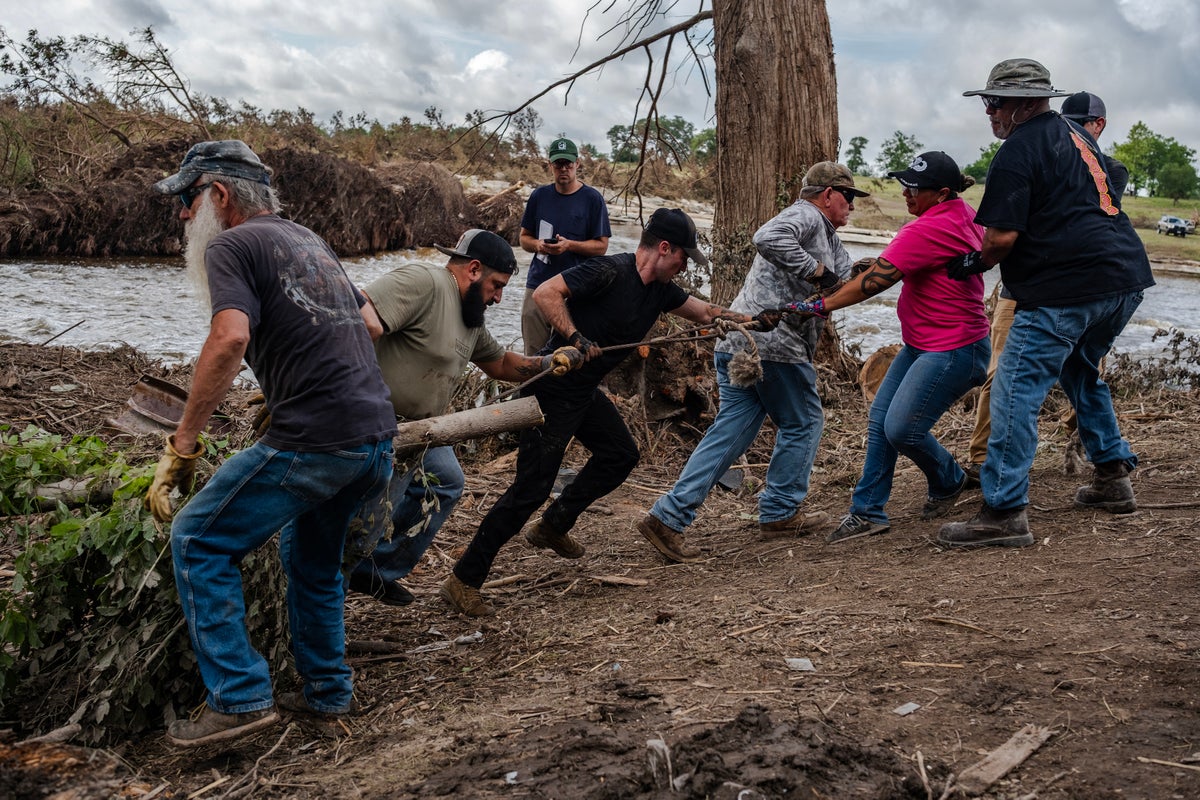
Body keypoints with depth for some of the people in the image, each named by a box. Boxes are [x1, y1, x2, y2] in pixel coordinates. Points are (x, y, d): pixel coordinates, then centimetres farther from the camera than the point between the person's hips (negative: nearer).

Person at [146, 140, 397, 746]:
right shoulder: (309, 240, 21)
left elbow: (230, 336, -22)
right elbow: (368, 323, 31)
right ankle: (326, 691, 33)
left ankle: (240, 698, 3)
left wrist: (181, 445, -18)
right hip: (379, 436, 9)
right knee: (312, 557, 26)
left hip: (314, 441, -9)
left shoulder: (231, 246, -4)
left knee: (199, 542, 4)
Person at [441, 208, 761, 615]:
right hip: (553, 389, -10)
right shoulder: (610, 271, -19)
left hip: (585, 391, 10)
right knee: (532, 487, -11)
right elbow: (545, 293, -26)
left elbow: (706, 313, 20)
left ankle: (552, 527, 31)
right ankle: (463, 580, -4)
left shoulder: (660, 290, 8)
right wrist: (575, 338, -31)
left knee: (621, 453, 21)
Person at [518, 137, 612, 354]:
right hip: (537, 285, 3)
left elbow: (601, 246, -2)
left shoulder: (592, 199, -1)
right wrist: (537, 245, -7)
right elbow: (524, 238, 16)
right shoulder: (539, 196, 10)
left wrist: (569, 245, -18)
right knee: (533, 354, 5)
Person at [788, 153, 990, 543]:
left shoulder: (926, 230, -23)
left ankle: (948, 482, 22)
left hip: (954, 351, -11)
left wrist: (821, 306, -22)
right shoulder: (965, 215, 7)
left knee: (901, 430, -9)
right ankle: (868, 513, 11)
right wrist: (886, 261, 11)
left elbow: (875, 280, -25)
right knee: (879, 419, 6)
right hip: (922, 345, 11)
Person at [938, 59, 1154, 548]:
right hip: (1126, 276, 10)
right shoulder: (1074, 134, 20)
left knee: (1016, 391, -8)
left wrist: (974, 264, 5)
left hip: (1066, 288, -10)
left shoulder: (1017, 152, -8)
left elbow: (1003, 237, -16)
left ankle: (1004, 513, -10)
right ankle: (1113, 479, 31)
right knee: (1081, 374, 28)